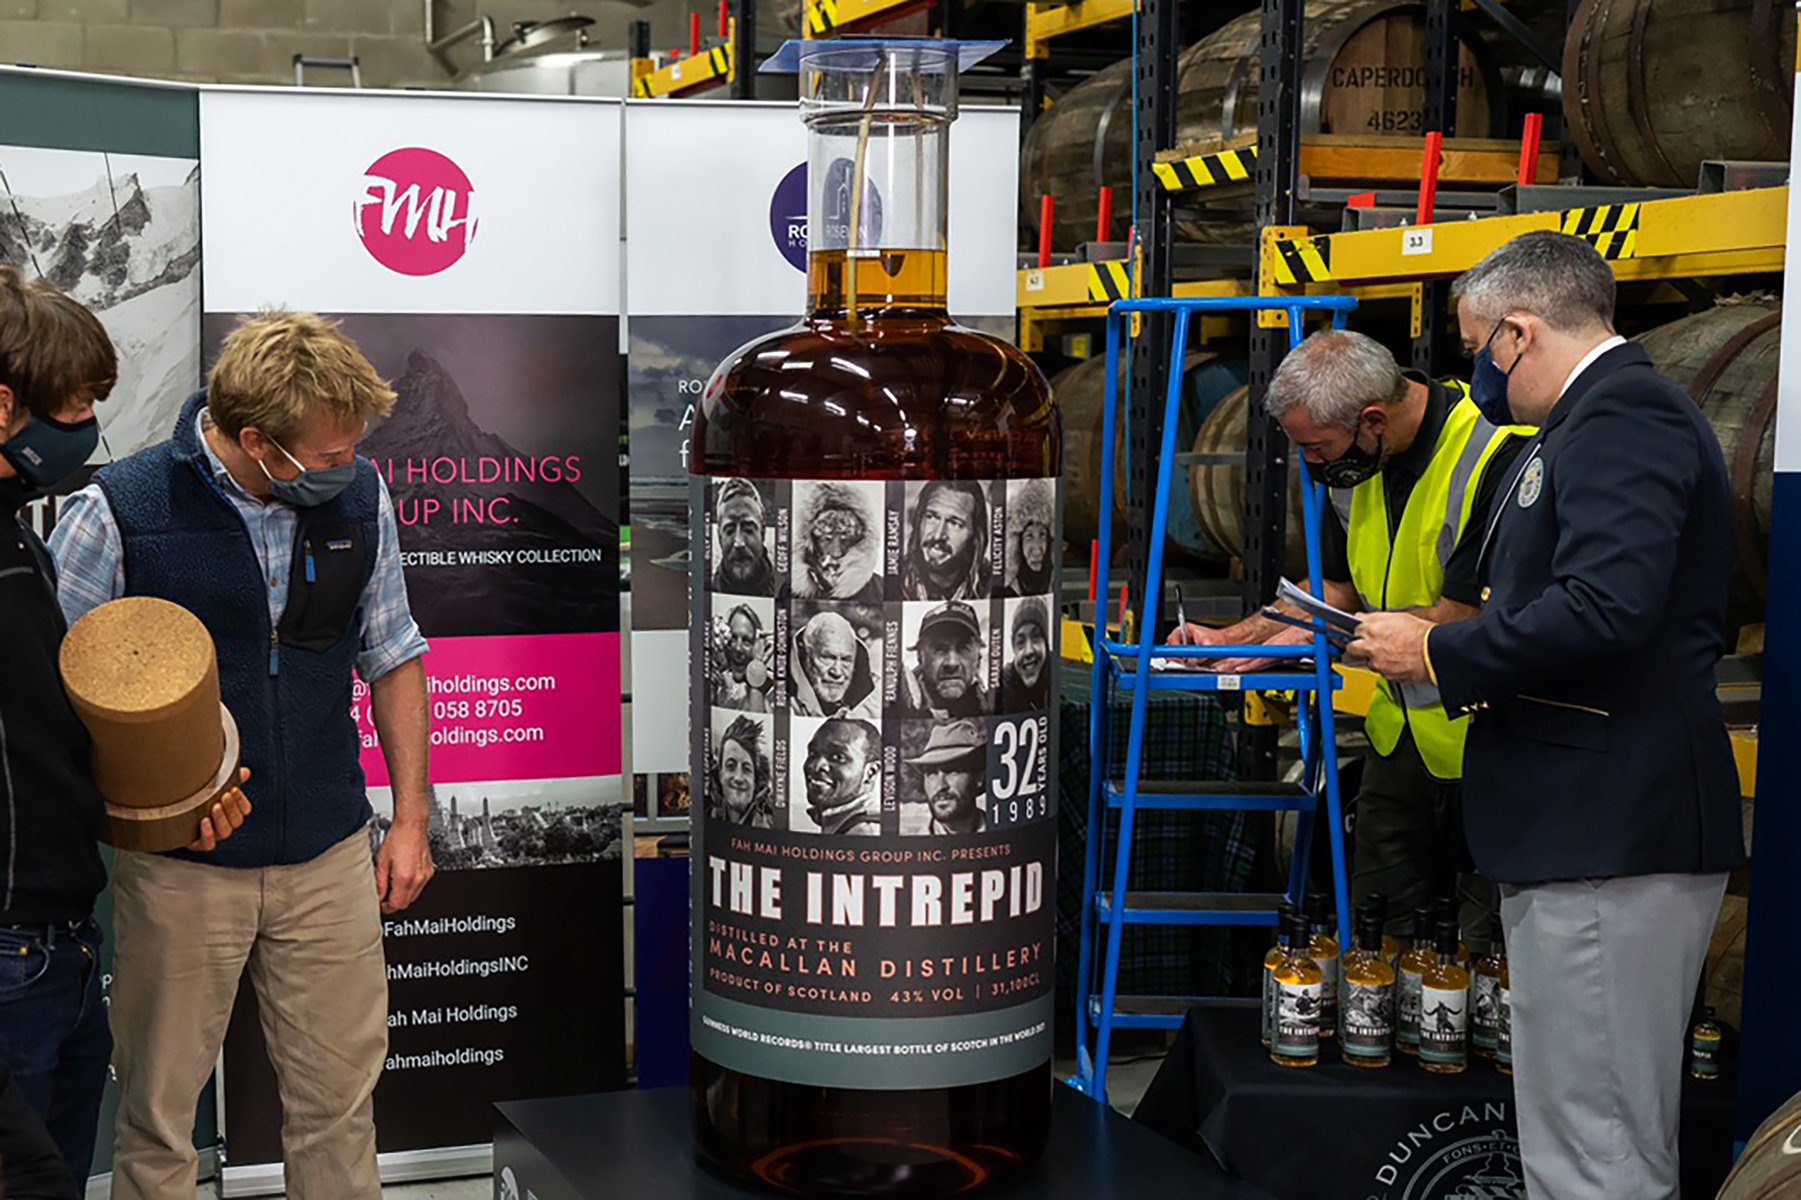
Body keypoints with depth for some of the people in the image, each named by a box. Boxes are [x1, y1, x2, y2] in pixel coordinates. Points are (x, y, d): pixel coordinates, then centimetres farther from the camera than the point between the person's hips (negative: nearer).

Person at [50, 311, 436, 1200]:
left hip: (328, 857, 3)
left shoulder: (360, 497, -1)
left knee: (340, 1095, 12)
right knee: (158, 1108, 10)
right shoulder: (116, 512, -13)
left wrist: (412, 816, 9)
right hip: (179, 867, -3)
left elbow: (391, 655, 10)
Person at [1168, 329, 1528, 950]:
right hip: (1399, 734, 7)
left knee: (1487, 953, 0)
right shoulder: (1358, 459, 3)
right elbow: (1338, 586, 16)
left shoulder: (1496, 452, -22)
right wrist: (1232, 639, 5)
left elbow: (1460, 617, -21)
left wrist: (1324, 639, -17)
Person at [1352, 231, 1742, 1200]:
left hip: (1608, 836, -11)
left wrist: (1440, 653, -14)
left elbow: (1604, 608, -27)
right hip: (1594, 828, 11)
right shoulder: (1613, 414, 21)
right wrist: (1458, 656, 15)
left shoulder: (1621, 416, -13)